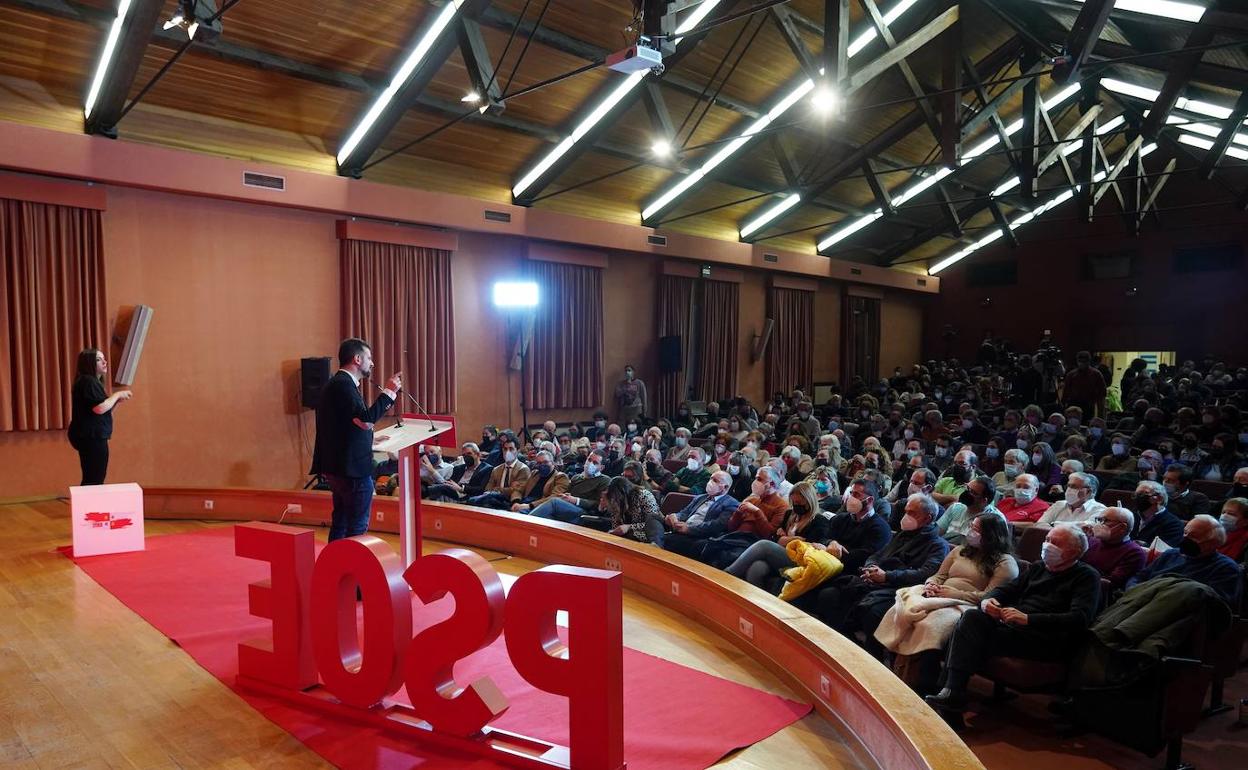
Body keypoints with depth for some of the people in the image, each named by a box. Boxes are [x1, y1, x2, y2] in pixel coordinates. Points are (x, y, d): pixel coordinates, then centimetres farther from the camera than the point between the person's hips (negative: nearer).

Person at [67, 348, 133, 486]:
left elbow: (102, 412, 21)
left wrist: (118, 401, 10)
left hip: (90, 437, 11)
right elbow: (100, 408, -23)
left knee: (91, 479, 12)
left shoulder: (93, 381, 20)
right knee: (95, 479, -10)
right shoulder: (88, 381, -12)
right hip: (91, 437, -11)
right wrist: (117, 395, -11)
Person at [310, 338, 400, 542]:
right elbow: (366, 418, -27)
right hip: (352, 468, -11)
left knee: (340, 523, 17)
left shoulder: (338, 383, 15)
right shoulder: (344, 384, -17)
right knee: (358, 526, -2)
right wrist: (389, 391, -20)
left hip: (338, 467, 11)